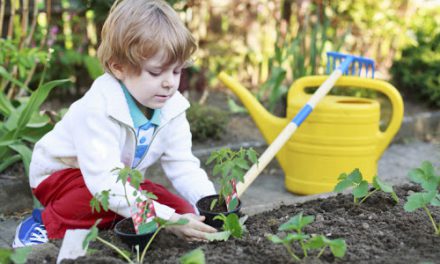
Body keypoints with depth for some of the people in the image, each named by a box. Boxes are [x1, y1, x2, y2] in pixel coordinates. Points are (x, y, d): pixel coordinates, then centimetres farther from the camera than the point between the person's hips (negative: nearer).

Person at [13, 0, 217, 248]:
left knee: (184, 210, -8)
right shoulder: (98, 110, -36)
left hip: (122, 179, 7)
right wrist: (167, 219, -50)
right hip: (63, 174, -6)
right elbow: (106, 182, -43)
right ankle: (47, 225, -12)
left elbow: (184, 166, -12)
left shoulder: (172, 108, -13)